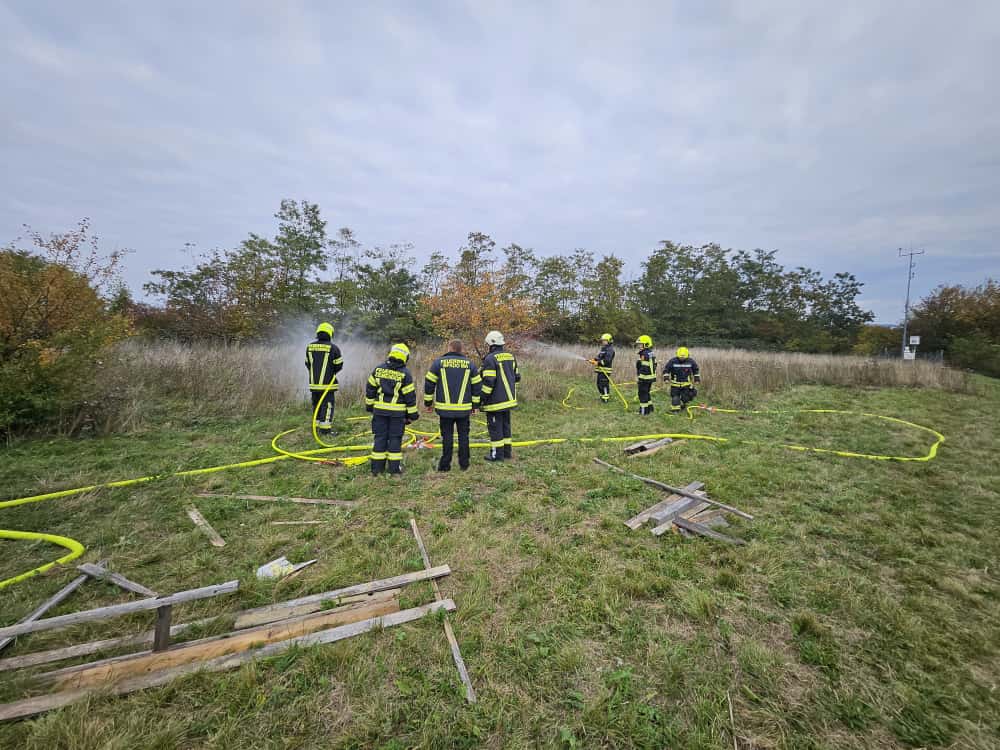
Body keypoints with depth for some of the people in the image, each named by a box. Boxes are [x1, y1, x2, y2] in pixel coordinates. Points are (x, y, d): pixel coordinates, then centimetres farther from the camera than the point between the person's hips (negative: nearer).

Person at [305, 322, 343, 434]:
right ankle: (325, 429, 0)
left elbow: (307, 364, 11)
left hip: (313, 383, 5)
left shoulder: (309, 347, 5)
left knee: (316, 405, 17)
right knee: (327, 405, 0)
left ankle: (317, 425, 26)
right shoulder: (333, 348, -11)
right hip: (327, 384, -5)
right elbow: (339, 366, -7)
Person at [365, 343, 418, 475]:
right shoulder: (405, 374, -9)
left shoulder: (378, 369, 2)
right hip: (397, 412, -3)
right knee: (395, 438, 6)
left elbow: (370, 388, 8)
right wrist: (413, 414, 1)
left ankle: (377, 467, 15)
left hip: (380, 410, 3)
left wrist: (370, 405, 19)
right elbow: (410, 395, -7)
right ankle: (394, 467, 12)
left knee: (380, 437, 10)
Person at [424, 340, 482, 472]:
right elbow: (477, 385, 5)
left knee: (447, 436, 6)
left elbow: (429, 383, -1)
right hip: (464, 408, 1)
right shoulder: (469, 363, 4)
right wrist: (475, 404, 14)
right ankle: (464, 463, 17)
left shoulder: (439, 362, -1)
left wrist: (428, 402, 9)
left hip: (445, 408, -1)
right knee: (463, 435, 11)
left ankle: (445, 464, 10)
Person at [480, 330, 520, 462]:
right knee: (506, 425, 17)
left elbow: (488, 382, -21)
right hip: (508, 399, 8)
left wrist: (482, 398, -12)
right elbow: (517, 377, 13)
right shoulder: (511, 357, 9)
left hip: (495, 400, -8)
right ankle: (507, 451, 25)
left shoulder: (490, 359, -16)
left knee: (495, 426, 2)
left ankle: (497, 454, 9)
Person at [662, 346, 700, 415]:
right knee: (675, 397, 1)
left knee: (686, 397, 4)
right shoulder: (673, 361, -12)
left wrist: (697, 379, 13)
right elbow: (666, 369, -2)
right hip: (675, 383, -1)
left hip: (686, 384, 1)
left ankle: (683, 405, 33)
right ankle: (675, 409, 11)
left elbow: (695, 370, 13)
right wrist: (666, 378, -11)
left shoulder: (691, 361, -5)